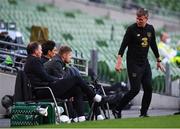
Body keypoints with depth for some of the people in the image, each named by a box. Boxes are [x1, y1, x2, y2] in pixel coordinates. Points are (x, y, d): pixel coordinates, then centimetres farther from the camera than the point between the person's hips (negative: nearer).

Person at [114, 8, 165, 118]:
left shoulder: (150, 29, 6)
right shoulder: (131, 29, -11)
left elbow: (153, 45, 18)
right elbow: (123, 45, -15)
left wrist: (158, 61, 21)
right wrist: (119, 61, -26)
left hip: (145, 62, 6)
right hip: (133, 63, -6)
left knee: (148, 88, 0)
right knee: (135, 89, -11)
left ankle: (143, 113, 11)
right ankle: (117, 110, -1)